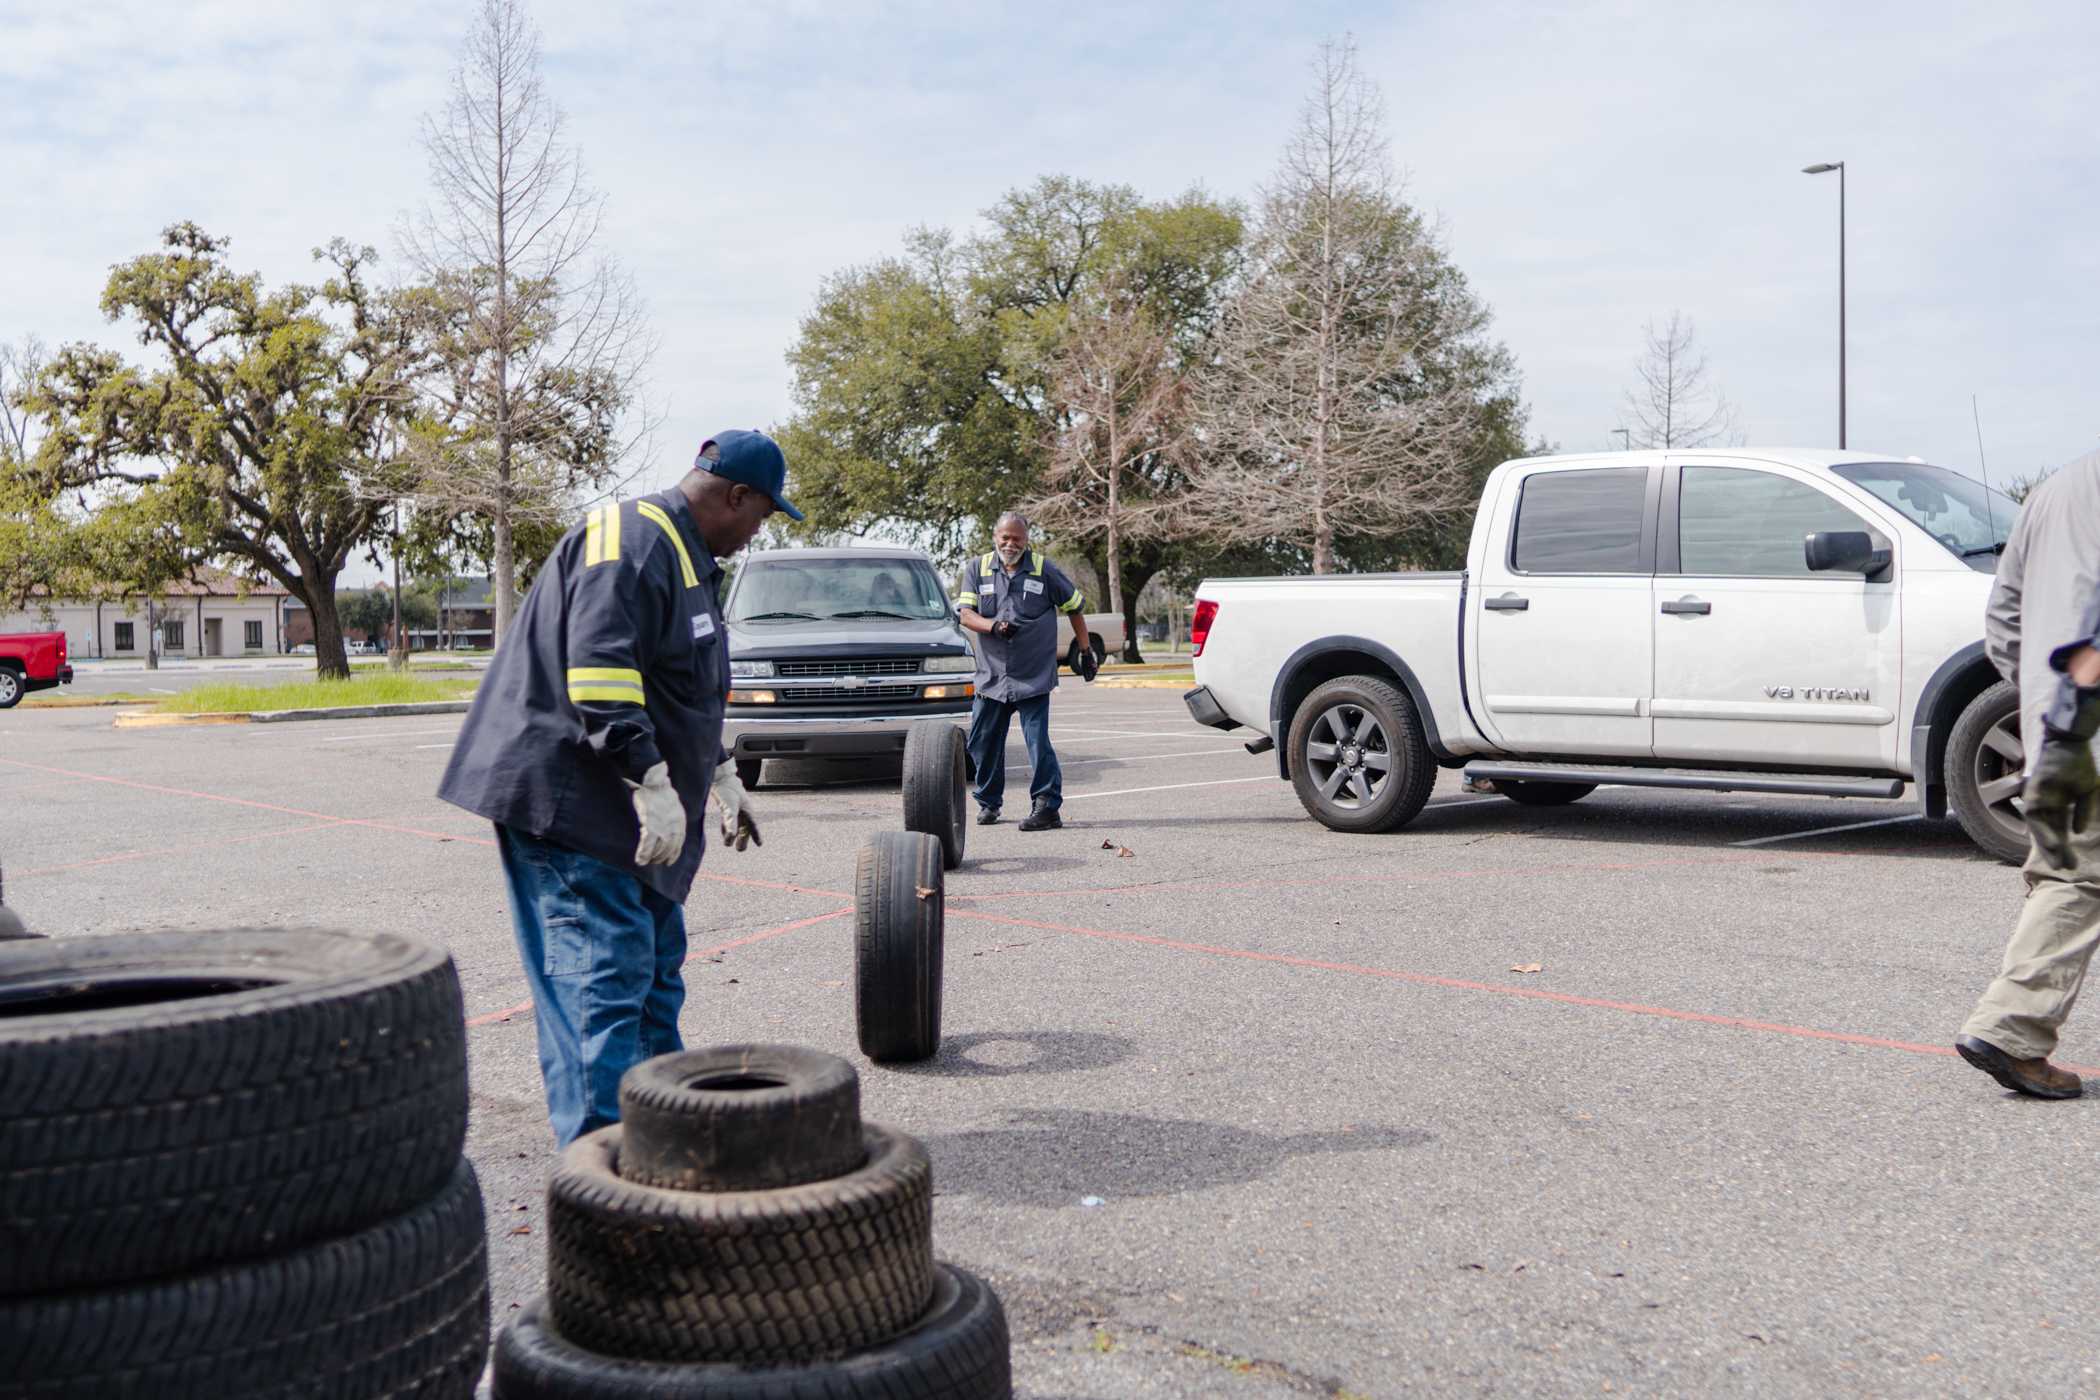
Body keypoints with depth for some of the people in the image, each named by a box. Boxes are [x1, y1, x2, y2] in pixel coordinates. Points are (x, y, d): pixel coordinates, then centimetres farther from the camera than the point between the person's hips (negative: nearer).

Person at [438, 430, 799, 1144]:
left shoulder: (681, 554, 20)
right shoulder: (631, 540, -15)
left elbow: (687, 695, 30)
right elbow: (599, 669, -28)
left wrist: (722, 779, 32)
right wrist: (653, 783, -30)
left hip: (618, 805, 11)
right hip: (567, 797, -11)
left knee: (655, 959, 16)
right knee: (602, 975, -12)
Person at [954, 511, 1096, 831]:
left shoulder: (1044, 570, 3)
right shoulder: (977, 569, 7)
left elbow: (1074, 607, 13)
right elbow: (965, 613, -1)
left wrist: (1085, 651, 14)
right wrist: (993, 626, -21)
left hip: (1034, 676, -3)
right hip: (991, 675, 3)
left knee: (1038, 741, -11)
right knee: (982, 742, 8)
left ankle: (1046, 806, -5)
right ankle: (988, 802, 26)